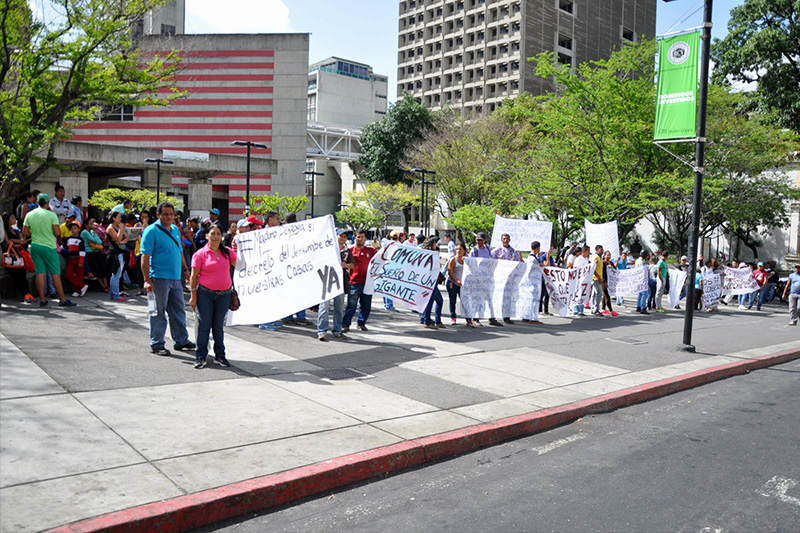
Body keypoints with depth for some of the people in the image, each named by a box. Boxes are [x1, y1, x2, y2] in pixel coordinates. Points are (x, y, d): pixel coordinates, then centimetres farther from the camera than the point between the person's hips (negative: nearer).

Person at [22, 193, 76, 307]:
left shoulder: (29, 214, 4)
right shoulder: (51, 215, -10)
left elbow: (25, 232, 6)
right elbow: (57, 232, -14)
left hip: (35, 246, 5)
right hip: (49, 246, -5)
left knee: (40, 273, 7)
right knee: (56, 274, -2)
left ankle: (42, 300, 9)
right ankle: (62, 300, -1)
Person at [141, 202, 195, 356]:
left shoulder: (175, 230, 15)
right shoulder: (151, 231, -8)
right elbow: (145, 257, -13)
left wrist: (185, 270, 21)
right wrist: (147, 280, -19)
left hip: (176, 278, 7)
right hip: (159, 278, -7)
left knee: (179, 310, 13)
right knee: (159, 311, 0)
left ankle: (181, 340, 24)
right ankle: (156, 344, 10)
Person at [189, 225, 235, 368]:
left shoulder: (227, 252, 8)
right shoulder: (200, 254, -1)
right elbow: (194, 276, -1)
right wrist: (193, 296, -4)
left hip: (224, 294, 3)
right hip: (205, 293, -3)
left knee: (219, 326, 10)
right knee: (204, 325, 1)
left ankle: (220, 355, 19)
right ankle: (200, 356, 9)